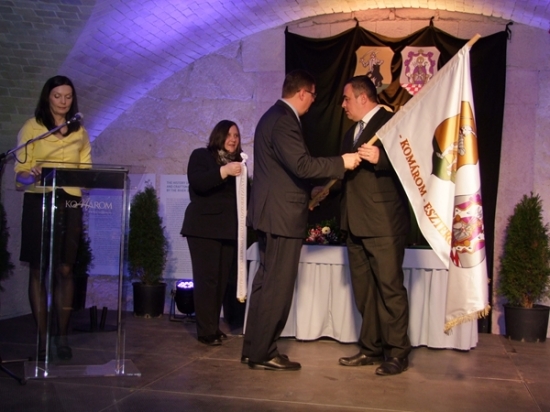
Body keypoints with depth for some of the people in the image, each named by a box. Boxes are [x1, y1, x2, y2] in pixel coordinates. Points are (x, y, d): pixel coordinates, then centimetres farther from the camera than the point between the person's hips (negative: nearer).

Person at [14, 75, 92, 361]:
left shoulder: (80, 132, 13)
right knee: (38, 270, 1)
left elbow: (86, 168, 12)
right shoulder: (31, 127, 3)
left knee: (65, 270, 2)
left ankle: (63, 336, 9)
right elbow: (21, 168, -3)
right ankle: (42, 337, 8)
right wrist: (29, 174, -24)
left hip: (70, 203, 2)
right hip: (38, 202, -2)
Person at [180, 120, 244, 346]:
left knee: (222, 279, 5)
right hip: (204, 227, -5)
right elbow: (197, 182, -17)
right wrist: (224, 171, -27)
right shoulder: (201, 155, 2)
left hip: (228, 228, 5)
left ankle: (214, 326, 13)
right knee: (207, 278, -8)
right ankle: (206, 331, -4)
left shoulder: (237, 162, 17)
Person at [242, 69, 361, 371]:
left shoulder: (274, 116, 17)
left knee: (266, 284, 15)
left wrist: (309, 192, 26)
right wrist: (342, 162, -16)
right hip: (282, 215, -11)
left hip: (271, 213, 11)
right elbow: (301, 165, -25)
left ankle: (253, 349, 22)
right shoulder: (284, 120, -16)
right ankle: (262, 354, 5)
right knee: (277, 286, -3)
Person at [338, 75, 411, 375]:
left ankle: (397, 353, 7)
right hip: (356, 224, 9)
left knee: (390, 287, -3)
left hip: (384, 223, -9)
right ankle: (371, 348, 20)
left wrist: (379, 157, -32)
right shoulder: (352, 132, 22)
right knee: (363, 289, 11)